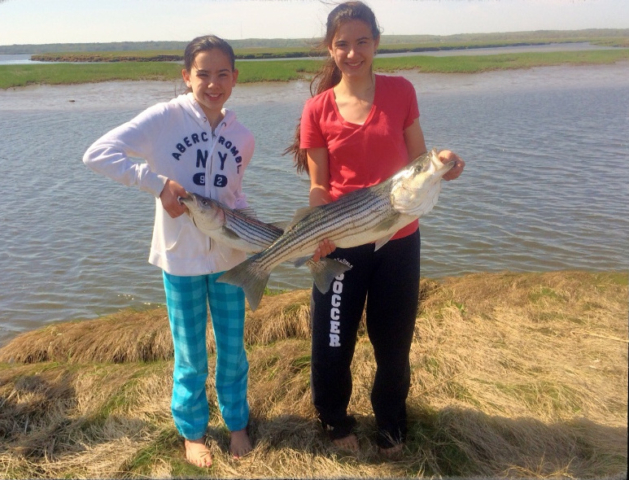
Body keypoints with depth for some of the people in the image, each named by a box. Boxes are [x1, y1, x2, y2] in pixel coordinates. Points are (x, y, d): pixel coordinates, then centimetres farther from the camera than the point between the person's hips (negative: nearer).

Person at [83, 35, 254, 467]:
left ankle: (236, 421, 39)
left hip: (230, 256, 3)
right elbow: (98, 153, -19)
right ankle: (193, 430, 36)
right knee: (190, 354, 13)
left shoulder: (242, 137, 1)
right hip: (181, 257, -3)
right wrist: (157, 182, -24)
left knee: (233, 349, 16)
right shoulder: (166, 117, -13)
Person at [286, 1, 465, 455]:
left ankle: (391, 424, 41)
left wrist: (443, 161, -17)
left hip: (398, 238, 1)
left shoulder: (400, 91, -1)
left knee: (393, 341, 14)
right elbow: (319, 186, -2)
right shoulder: (318, 109, -3)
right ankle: (335, 419, 39)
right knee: (333, 341, 8)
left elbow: (418, 160, 5)